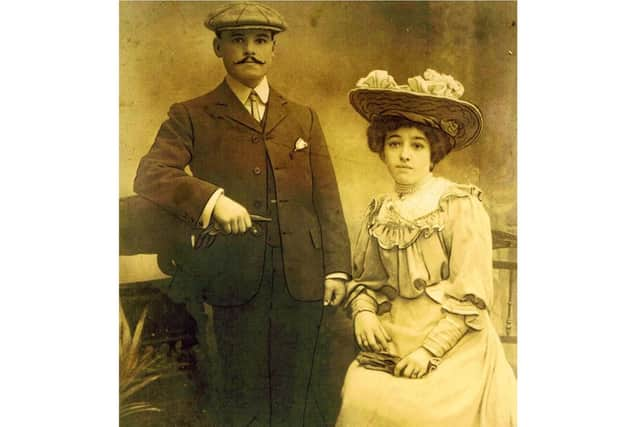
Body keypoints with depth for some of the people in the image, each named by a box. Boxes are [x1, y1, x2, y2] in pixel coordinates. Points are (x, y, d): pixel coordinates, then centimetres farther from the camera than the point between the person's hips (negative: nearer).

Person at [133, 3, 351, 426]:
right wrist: (211, 198, -23)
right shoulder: (192, 117, 7)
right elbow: (149, 174, -6)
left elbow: (327, 199, 10)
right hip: (235, 281, -2)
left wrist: (337, 267, 0)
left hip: (302, 279, 3)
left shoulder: (304, 118, 15)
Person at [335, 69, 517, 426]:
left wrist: (429, 350, -14)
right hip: (393, 341, 4)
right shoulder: (379, 212, 8)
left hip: (451, 342, -4)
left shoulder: (462, 206, -7)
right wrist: (363, 310, -7)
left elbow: (472, 296, -9)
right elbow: (366, 277, 13)